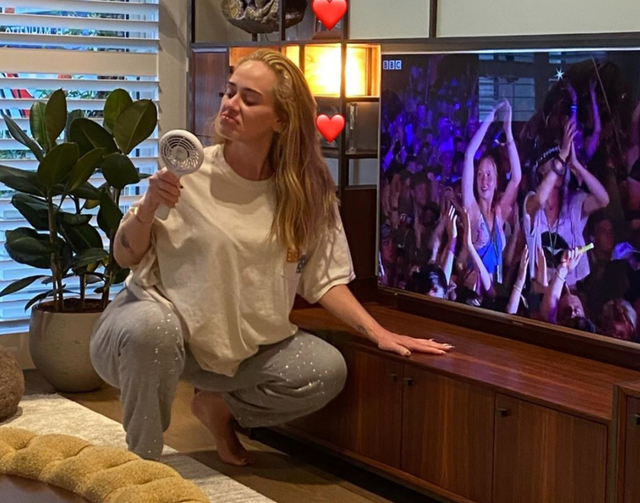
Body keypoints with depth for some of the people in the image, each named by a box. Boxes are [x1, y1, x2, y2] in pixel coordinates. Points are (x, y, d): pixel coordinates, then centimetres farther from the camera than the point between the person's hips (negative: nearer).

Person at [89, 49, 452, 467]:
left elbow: (323, 278, 1)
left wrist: (378, 333, -9)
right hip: (160, 320, -3)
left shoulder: (307, 192, -5)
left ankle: (218, 406, 12)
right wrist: (149, 206, -28)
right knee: (150, 326, -37)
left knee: (327, 369, -13)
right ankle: (144, 459, -12)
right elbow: (127, 257, -9)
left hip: (237, 345, 4)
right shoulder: (190, 172, -15)